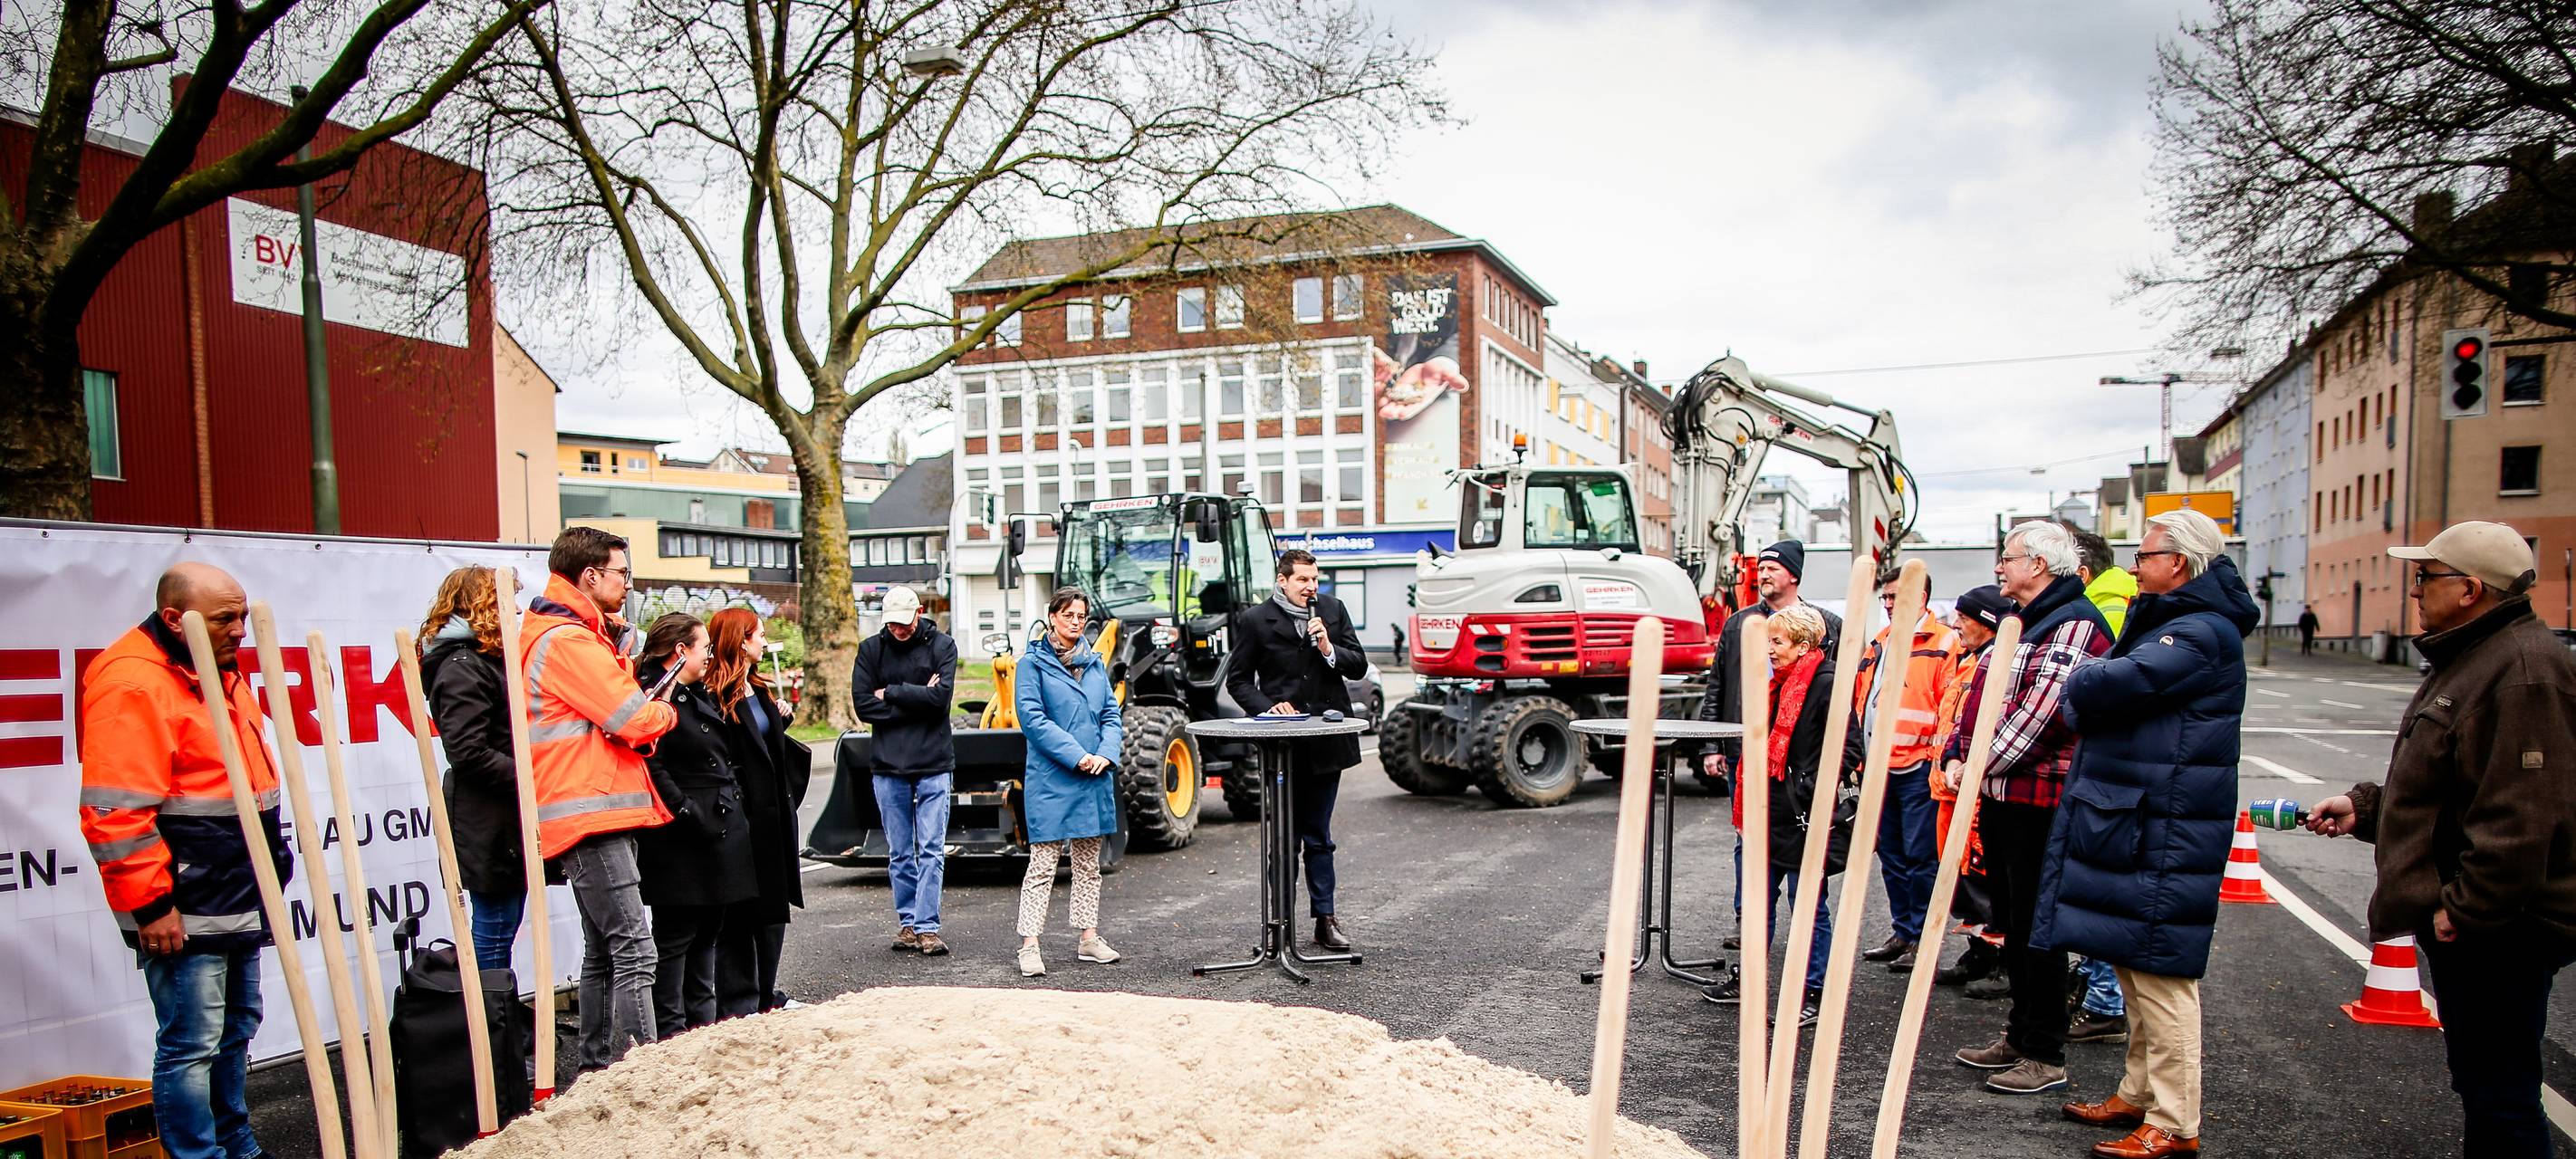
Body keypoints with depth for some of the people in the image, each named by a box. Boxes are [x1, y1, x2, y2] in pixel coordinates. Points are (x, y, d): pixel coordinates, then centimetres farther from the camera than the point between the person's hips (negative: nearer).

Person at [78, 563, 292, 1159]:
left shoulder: (222, 671, 13)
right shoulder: (132, 684, -17)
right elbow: (116, 813, -22)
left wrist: (269, 861, 24)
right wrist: (150, 904, -20)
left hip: (239, 901, 10)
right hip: (182, 909, -10)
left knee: (237, 1030, 20)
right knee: (192, 1045, -3)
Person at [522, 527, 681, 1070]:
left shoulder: (581, 636, 19)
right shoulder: (567, 640, -14)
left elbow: (611, 709, 19)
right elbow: (636, 722, -17)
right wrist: (665, 710, 4)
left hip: (591, 811, 11)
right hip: (589, 811, -11)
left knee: (603, 953, 17)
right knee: (633, 952, -13)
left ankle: (597, 1069, 25)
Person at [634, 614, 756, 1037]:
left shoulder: (700, 696, 19)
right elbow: (651, 767, -20)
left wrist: (734, 801, 15)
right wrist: (686, 812, -21)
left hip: (720, 833, 10)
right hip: (679, 842, -10)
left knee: (708, 933, 15)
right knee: (674, 936, -2)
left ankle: (702, 1022, 24)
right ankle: (670, 1030, 5)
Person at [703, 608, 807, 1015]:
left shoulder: (757, 689, 14)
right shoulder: (716, 696, -16)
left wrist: (781, 718, 5)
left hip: (773, 814, 9)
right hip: (743, 817, -9)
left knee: (773, 906, 15)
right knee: (741, 912, 0)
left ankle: (765, 996, 25)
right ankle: (738, 1003, 10)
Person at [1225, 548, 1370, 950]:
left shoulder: (1334, 611, 7)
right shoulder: (1254, 620, -2)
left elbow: (1359, 665, 6)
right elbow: (1237, 680, 1)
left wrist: (1329, 649, -12)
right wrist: (1267, 707, -14)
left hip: (1327, 740, 3)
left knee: (1319, 835, 11)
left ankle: (1325, 919, 17)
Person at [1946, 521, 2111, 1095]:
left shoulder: (2075, 625, -13)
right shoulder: (2017, 623, 18)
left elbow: (2042, 707, -22)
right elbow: (1981, 695, 18)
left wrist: (1983, 763, -18)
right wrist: (1960, 756, 4)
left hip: (2041, 796, -9)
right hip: (1998, 794, 9)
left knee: (2036, 927, -2)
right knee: (2011, 921, 16)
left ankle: (2046, 1056, 7)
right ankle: (2019, 1036, 28)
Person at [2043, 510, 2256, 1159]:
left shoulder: (2201, 633, -16)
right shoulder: (2171, 624, 19)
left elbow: (2113, 684, -25)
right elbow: (2095, 688, 18)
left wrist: (2079, 688, -5)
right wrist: (2092, 691, -3)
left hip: (2163, 833, -11)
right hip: (2131, 820, 11)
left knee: (2159, 972, -5)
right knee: (2134, 965, 17)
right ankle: (2140, 1094, 29)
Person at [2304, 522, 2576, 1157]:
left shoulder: (2525, 669, -20)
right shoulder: (2471, 659, 16)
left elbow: (2520, 818, -26)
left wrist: (2466, 907, -24)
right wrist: (2364, 807, 15)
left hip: (2502, 930, -11)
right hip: (2471, 920, 11)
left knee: (2499, 1090, -3)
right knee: (2481, 1080, 20)